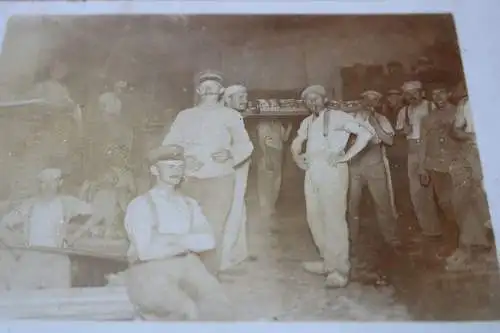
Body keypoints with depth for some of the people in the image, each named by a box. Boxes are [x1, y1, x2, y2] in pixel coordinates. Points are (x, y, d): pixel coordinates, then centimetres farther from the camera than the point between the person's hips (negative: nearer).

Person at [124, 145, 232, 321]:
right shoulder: (139, 205, 1)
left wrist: (175, 239, -11)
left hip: (188, 268, 5)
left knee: (217, 305, -26)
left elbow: (208, 240, 3)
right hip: (151, 273, -4)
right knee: (188, 312, -34)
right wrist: (187, 245, -1)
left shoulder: (190, 204, 18)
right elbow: (146, 251, -11)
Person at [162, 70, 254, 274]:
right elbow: (168, 145, 8)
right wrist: (183, 159, -12)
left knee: (213, 232, -7)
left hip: (220, 181, -1)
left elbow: (245, 145, 9)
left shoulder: (230, 115, 12)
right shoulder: (185, 116, 14)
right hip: (189, 181, 2)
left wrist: (230, 154, -13)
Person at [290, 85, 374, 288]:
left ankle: (340, 271, 0)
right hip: (311, 173, 8)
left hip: (332, 171, -8)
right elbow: (296, 143, 36)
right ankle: (328, 262, 26)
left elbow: (367, 132, -12)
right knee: (315, 219, 12)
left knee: (334, 220, -7)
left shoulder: (337, 117, -4)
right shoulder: (306, 122, 17)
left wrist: (347, 156, -14)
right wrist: (297, 158, 16)